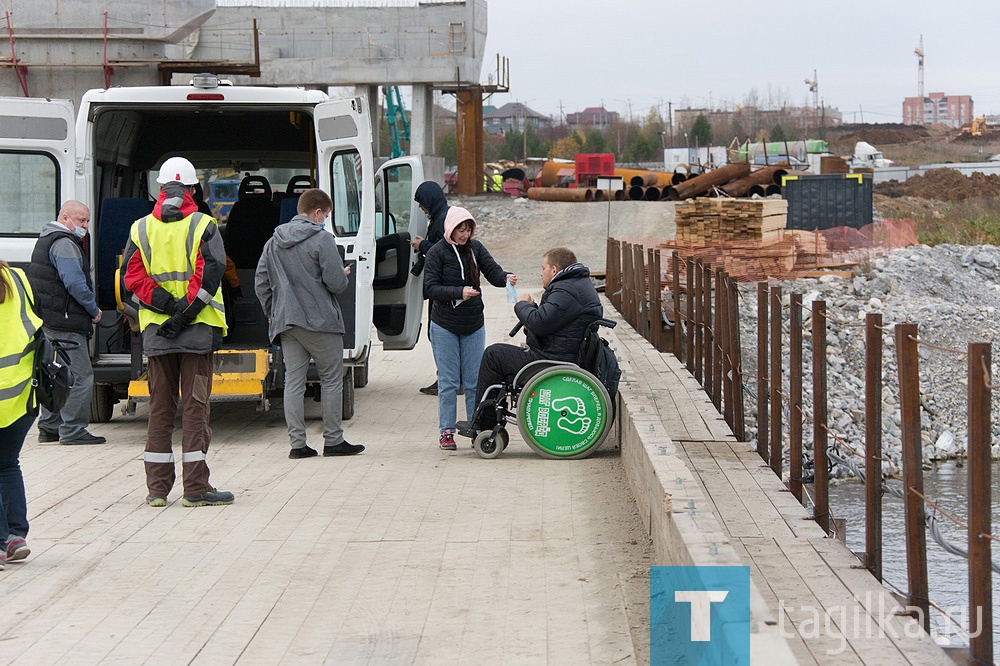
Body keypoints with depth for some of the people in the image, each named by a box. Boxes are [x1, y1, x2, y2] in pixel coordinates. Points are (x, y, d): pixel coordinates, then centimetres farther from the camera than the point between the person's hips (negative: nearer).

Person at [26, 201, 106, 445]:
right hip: (65, 323, -11)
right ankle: (72, 430, -8)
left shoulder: (47, 240, 21)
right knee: (79, 376, -8)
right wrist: (94, 310, -10)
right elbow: (75, 283, -21)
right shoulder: (64, 244, -13)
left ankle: (49, 427, 20)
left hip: (49, 322, 11)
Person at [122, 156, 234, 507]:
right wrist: (187, 311, -13)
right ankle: (196, 489, -3)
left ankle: (157, 488, 10)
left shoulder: (141, 228, 6)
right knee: (195, 406, -1)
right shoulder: (203, 226, -3)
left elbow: (133, 276, -2)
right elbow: (210, 273, -13)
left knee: (160, 408, 9)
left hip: (156, 330, 3)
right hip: (198, 332, -3)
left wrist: (164, 304, -7)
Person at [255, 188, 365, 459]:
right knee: (331, 379, 5)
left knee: (293, 381, 5)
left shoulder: (273, 242, 10)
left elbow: (261, 283, 11)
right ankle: (333, 441, 7)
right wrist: (344, 275, 9)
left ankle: (297, 443, 2)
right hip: (320, 321, -5)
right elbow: (336, 283, -13)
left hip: (286, 323, 6)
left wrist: (273, 313, 20)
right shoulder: (322, 239, -10)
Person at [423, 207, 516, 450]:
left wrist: (506, 278, -27)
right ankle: (446, 432, 7)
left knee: (475, 381, 5)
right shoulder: (437, 252, -7)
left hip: (474, 325, 3)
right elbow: (430, 288, -12)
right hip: (445, 327, -3)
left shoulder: (475, 248, 4)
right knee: (448, 382, 0)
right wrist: (459, 292, -25)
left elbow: (493, 272, -4)